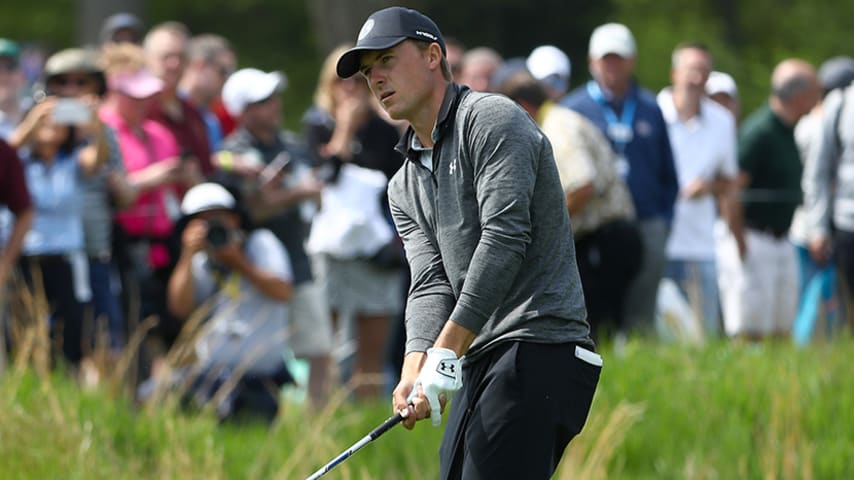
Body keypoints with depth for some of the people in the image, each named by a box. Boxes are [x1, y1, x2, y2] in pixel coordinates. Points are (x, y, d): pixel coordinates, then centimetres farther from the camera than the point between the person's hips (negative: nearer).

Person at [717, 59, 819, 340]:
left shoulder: (788, 132, 12)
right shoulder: (759, 132, -16)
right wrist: (741, 244, -18)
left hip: (781, 241, 9)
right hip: (753, 242, -9)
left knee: (780, 332, 9)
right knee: (750, 332, -8)